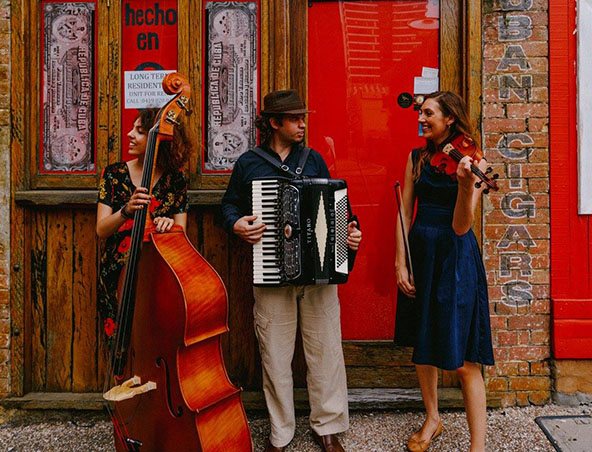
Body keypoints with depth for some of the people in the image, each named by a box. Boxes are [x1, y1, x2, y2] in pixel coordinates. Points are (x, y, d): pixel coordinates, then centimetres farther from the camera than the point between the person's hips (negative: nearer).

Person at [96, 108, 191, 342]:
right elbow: (101, 230, -6)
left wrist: (169, 224, -24)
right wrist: (127, 211, -26)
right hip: (118, 277, 1)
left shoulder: (175, 178, 0)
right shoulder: (114, 173, 1)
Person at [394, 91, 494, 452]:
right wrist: (401, 263, -3)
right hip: (420, 254, 5)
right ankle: (432, 420, 37)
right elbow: (405, 213, 4)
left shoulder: (473, 162, -7)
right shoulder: (417, 158, 6)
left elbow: (460, 227, -18)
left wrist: (466, 183, -33)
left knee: (464, 360, -3)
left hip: (456, 259, -4)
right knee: (422, 345, 15)